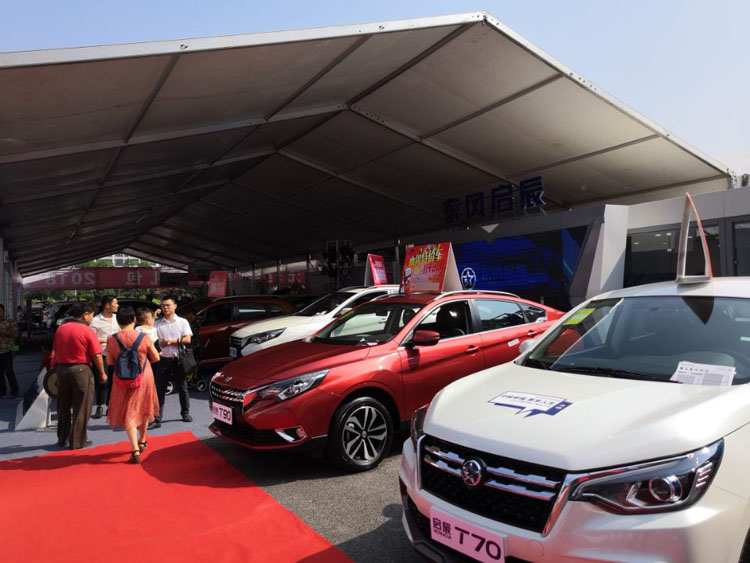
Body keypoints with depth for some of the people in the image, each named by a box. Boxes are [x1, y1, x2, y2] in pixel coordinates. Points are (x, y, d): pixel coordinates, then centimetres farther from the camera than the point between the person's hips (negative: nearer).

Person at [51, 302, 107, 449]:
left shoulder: (61, 329, 5)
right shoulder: (87, 331, -12)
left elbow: (55, 352, 10)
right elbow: (97, 355, -13)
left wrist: (55, 366, 19)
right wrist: (102, 373, -2)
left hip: (62, 369, 6)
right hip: (80, 369, -6)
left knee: (63, 406, 18)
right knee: (81, 408, 5)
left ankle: (62, 439, 28)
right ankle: (77, 441, 10)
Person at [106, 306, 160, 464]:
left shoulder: (112, 339, -10)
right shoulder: (144, 337, -12)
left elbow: (110, 362, 0)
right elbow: (156, 358, -3)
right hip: (144, 377, 1)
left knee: (128, 414, 6)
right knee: (143, 410, 21)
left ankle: (135, 450, -4)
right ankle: (142, 441, 38)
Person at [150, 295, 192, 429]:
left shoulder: (182, 322, 4)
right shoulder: (157, 324, 6)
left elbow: (187, 339, -6)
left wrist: (171, 341, -13)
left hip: (179, 359, 0)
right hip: (164, 360, 0)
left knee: (182, 388, 10)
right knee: (159, 390, -1)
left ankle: (185, 413, 26)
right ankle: (156, 419, 2)